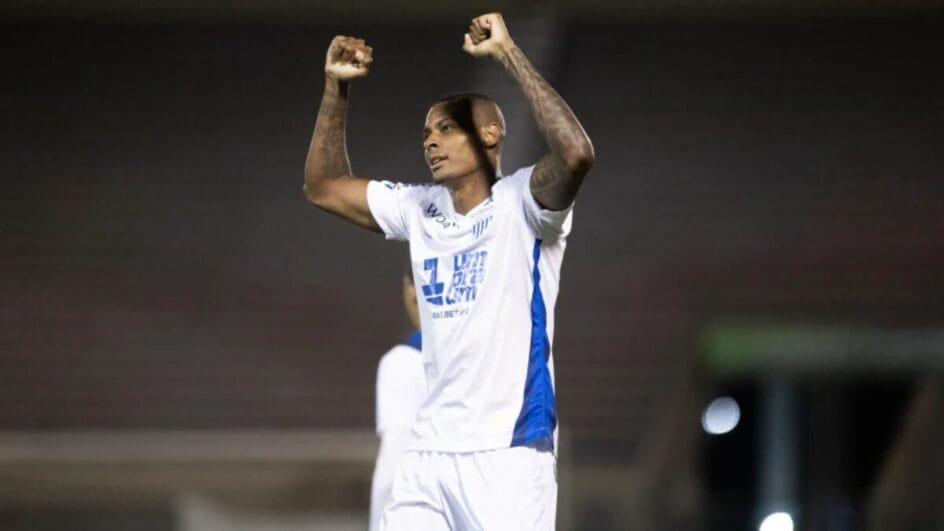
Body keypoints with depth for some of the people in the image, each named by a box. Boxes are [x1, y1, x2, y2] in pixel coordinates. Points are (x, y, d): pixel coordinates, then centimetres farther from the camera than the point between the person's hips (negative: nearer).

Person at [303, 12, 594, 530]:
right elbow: (323, 187, 22)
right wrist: (335, 89, 11)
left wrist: (509, 53, -23)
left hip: (508, 454, -7)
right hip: (428, 453, 7)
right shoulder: (420, 210, 13)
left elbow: (576, 154, -27)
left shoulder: (520, 203, -7)